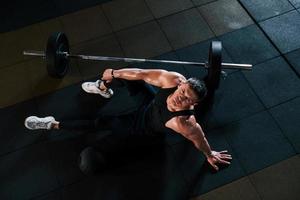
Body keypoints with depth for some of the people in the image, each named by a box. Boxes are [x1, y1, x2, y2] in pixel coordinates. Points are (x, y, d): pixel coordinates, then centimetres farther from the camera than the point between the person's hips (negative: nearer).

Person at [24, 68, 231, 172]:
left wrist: (210, 155, -4)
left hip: (143, 126, -4)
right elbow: (142, 74, -24)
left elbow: (200, 140, -25)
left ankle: (53, 124, 18)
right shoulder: (173, 79, -37)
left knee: (102, 122, -3)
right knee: (126, 74, 7)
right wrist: (113, 73, -13)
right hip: (151, 102, 4)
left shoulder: (184, 123, -45)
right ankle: (103, 88, 47)